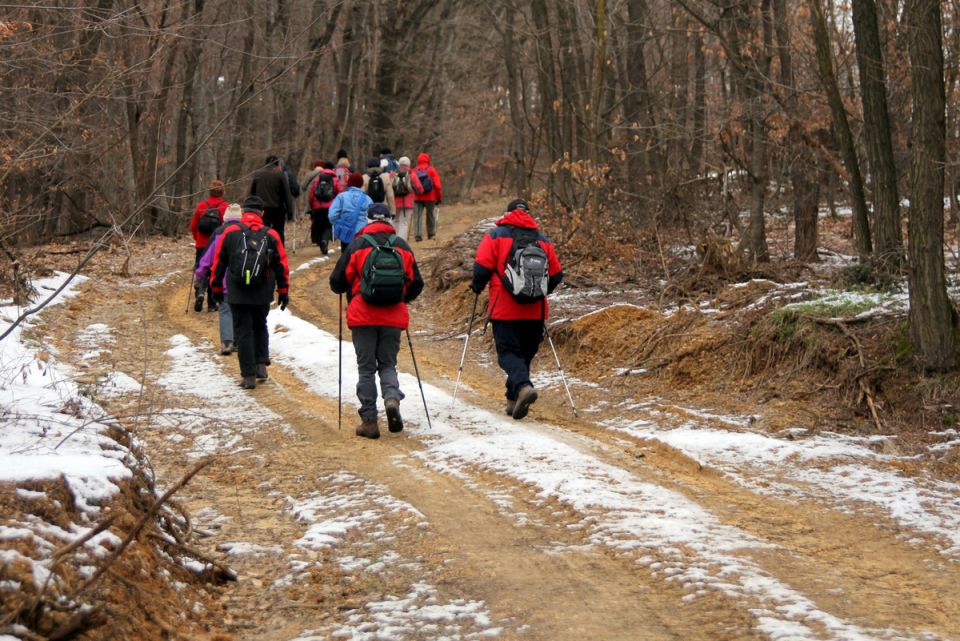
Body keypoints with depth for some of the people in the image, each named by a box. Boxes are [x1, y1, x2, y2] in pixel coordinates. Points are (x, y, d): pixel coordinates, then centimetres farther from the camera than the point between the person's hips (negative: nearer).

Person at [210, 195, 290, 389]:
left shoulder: (230, 232, -3)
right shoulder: (271, 235, 0)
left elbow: (219, 261, 2)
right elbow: (282, 265, 4)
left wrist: (216, 287, 13)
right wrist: (283, 291, 13)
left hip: (237, 293, -2)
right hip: (263, 294, 2)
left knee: (243, 332, 4)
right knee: (260, 327, 23)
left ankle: (249, 375, 1)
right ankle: (261, 364, 11)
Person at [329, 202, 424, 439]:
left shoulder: (357, 245, -2)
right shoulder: (402, 247, 6)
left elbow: (337, 282, 0)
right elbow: (416, 284, 11)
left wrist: (350, 296, 22)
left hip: (363, 317, -2)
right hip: (394, 317, 2)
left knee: (366, 368, 5)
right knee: (387, 364, 14)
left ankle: (369, 421, 3)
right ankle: (392, 398, -14)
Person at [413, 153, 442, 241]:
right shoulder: (431, 170, -2)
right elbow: (438, 185, -6)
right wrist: (439, 198, 2)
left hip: (417, 198, 1)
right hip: (430, 197, -1)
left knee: (417, 217, 1)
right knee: (430, 216, 13)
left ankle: (418, 235, -8)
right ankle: (431, 235, 20)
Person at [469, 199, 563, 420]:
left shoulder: (496, 236, 0)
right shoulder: (543, 240, 10)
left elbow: (482, 267, -9)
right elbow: (556, 275, 11)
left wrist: (477, 286, 11)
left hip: (505, 309, -3)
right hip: (535, 311, 4)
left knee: (508, 353, -3)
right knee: (525, 354, 14)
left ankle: (523, 386, -29)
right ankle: (513, 401, 15)